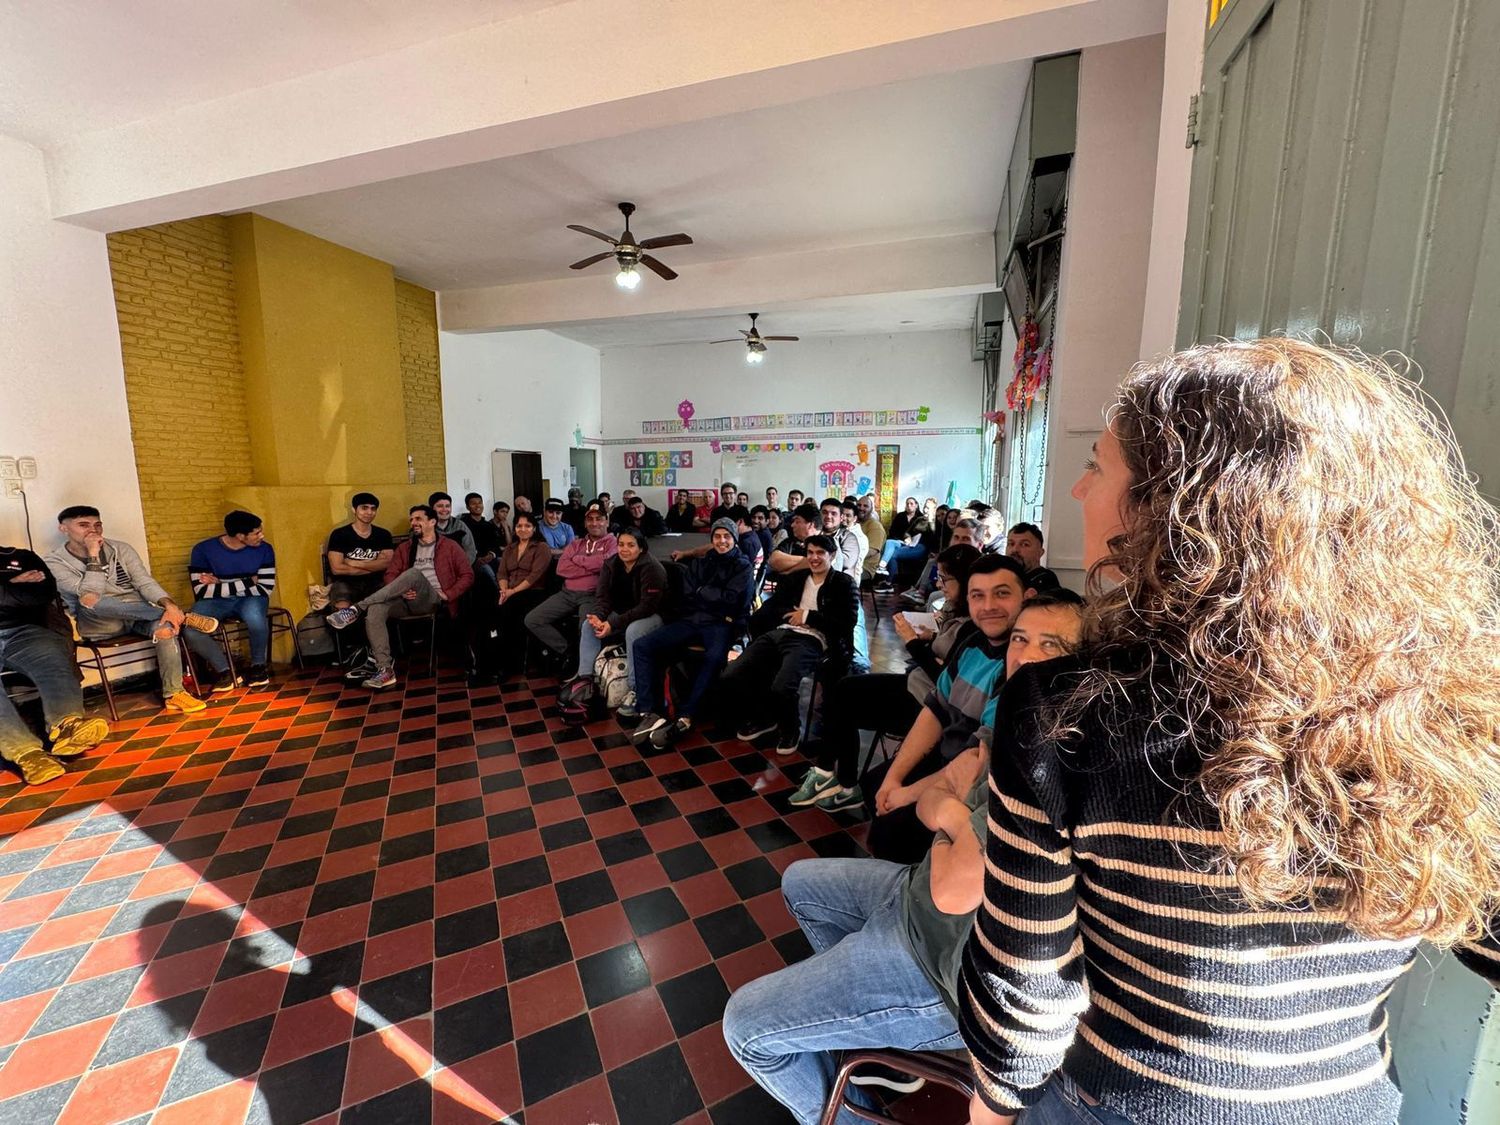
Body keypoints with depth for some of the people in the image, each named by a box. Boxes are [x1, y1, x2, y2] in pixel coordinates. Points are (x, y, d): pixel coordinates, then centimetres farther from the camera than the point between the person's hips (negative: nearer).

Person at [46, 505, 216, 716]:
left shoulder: (121, 548, 5)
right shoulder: (55, 562, -3)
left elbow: (145, 583, -4)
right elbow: (89, 595, -18)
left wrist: (169, 605, -24)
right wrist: (93, 556, -19)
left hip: (138, 613, 1)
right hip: (98, 622, -1)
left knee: (165, 625, -32)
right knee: (88, 600, -35)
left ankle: (173, 694, -27)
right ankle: (183, 618, -32)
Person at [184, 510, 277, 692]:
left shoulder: (264, 549, -10)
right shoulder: (203, 549, -12)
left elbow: (265, 589, -13)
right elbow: (202, 591, -17)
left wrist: (221, 584, -16)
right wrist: (248, 582, -19)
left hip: (251, 599, -1)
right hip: (216, 601, 1)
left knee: (254, 614, -37)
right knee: (190, 629, -29)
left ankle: (259, 665, -11)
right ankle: (224, 671, -5)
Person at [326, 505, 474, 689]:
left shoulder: (449, 546, 9)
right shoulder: (405, 547, 22)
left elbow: (467, 575, 3)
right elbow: (390, 574, 13)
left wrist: (447, 594, -9)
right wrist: (401, 589, -8)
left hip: (433, 601, -4)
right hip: (408, 600, 4)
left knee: (414, 573, -34)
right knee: (375, 610, -28)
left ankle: (356, 609, -28)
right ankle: (385, 669, -28)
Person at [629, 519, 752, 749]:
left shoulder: (742, 565, 8)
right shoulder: (699, 562, 19)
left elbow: (730, 599, -7)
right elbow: (687, 598, 7)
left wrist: (701, 591, 2)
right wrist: (715, 600, -5)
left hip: (720, 625, -4)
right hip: (692, 620, 5)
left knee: (714, 657, -39)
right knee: (642, 645, -15)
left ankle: (684, 718, -31)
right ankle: (650, 713, -21)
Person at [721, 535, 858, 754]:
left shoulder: (844, 584, 11)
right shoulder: (795, 577, 24)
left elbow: (848, 621, -2)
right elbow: (771, 607, 17)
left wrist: (808, 616, -4)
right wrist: (792, 613, -2)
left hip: (810, 640, -5)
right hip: (778, 633, 5)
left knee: (781, 687, -33)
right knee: (729, 678, -13)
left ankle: (790, 728, 3)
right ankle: (762, 717, 15)